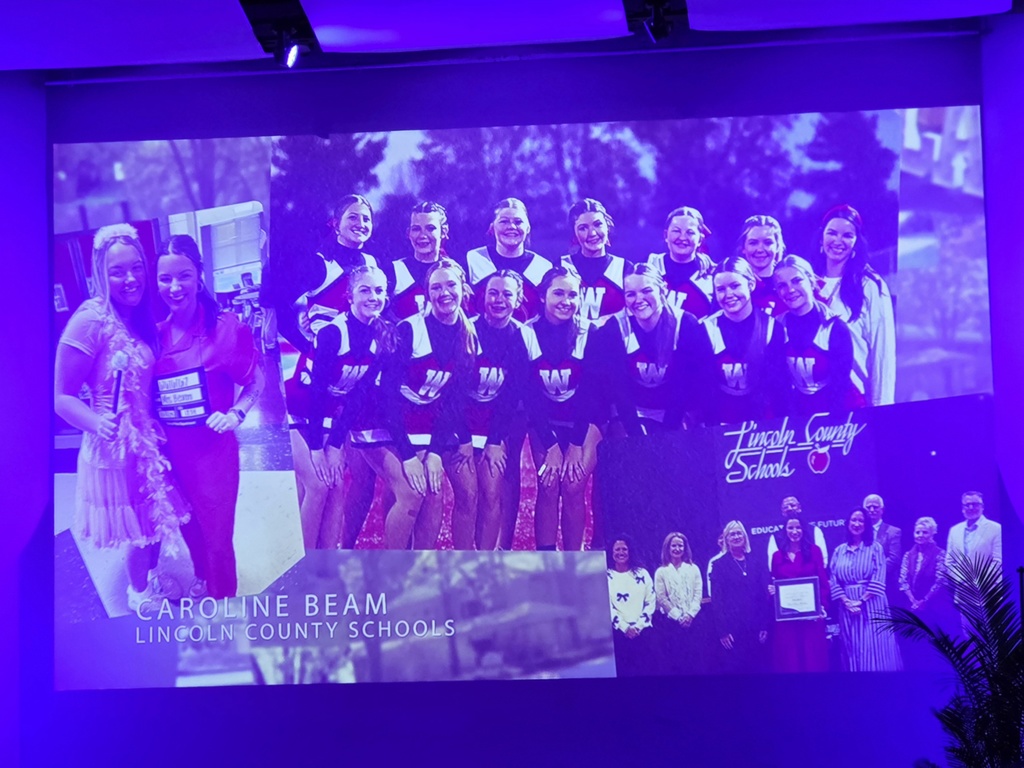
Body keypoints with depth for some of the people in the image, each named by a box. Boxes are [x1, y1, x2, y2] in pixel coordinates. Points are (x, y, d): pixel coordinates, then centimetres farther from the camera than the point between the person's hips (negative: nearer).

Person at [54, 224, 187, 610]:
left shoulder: (140, 320, 2)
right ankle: (140, 594, 34)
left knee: (158, 521, 21)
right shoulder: (90, 321, -21)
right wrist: (97, 423, -38)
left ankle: (151, 582, 45)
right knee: (140, 533, 9)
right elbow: (61, 397, -21)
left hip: (148, 444, 7)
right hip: (117, 451, -7)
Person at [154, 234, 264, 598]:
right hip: (172, 450, 4)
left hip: (212, 448, -4)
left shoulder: (227, 326, -12)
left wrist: (235, 414, -19)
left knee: (217, 534, 4)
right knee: (189, 526, 23)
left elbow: (256, 381, -3)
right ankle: (203, 581, 50)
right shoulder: (156, 334, -1)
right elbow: (147, 392, 10)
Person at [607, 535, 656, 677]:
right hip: (618, 632, -2)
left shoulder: (642, 574, 8)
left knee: (644, 670, 1)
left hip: (642, 631, 2)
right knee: (622, 670, 0)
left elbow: (651, 602, 5)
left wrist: (638, 626, -6)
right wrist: (625, 627, -10)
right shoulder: (606, 576, 2)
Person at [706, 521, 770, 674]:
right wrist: (722, 631, -11)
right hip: (732, 627, -4)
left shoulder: (755, 562, 12)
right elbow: (716, 599, -4)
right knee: (734, 668, -2)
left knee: (757, 668, 5)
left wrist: (764, 625, 3)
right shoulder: (718, 564, 0)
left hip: (755, 627, 4)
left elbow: (764, 595, 11)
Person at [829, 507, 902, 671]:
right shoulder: (839, 551, 9)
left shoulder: (875, 547, 2)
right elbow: (833, 581, 4)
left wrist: (862, 600, -15)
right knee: (854, 649, 6)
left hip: (872, 605, -3)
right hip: (847, 607, 3)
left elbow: (878, 579, -7)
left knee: (875, 649, -3)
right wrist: (846, 601, -11)